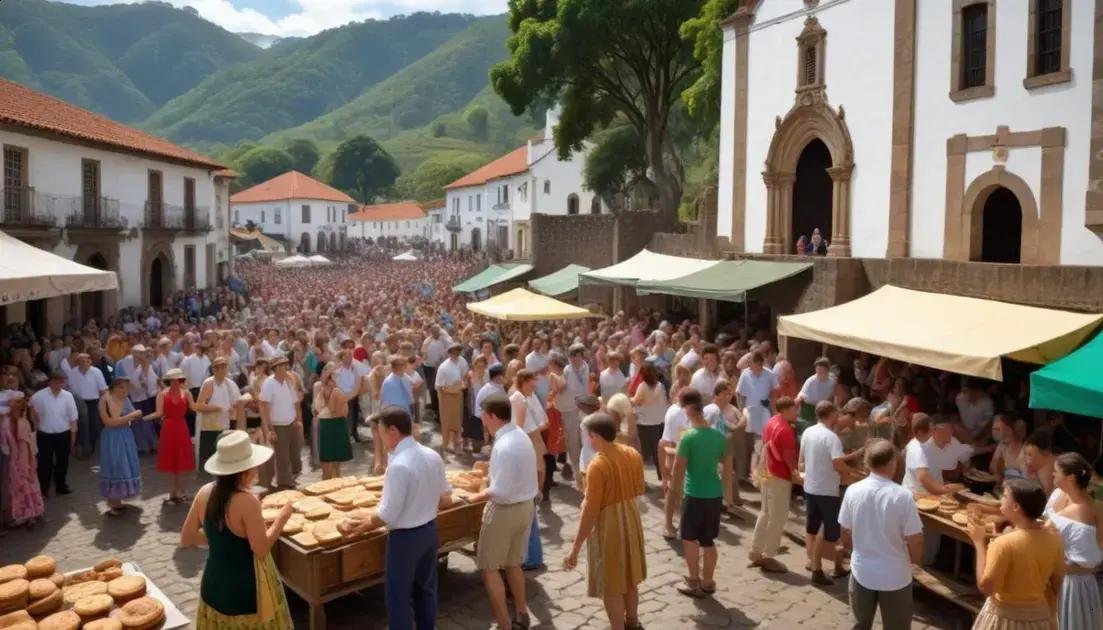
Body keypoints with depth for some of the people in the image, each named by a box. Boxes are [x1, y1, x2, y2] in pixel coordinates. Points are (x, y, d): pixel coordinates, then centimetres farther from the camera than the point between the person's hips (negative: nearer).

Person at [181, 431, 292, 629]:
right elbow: (261, 549, -20)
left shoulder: (204, 493, -6)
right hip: (245, 590, -6)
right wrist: (282, 518, -8)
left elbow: (186, 539, 4)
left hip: (214, 585, 6)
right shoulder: (246, 501, -24)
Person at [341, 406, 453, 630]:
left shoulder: (399, 465, -26)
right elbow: (446, 500, 7)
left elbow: (387, 516, -22)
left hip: (405, 537, -8)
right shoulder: (433, 456, -2)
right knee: (426, 588, 22)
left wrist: (359, 528, -8)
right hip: (429, 530, 8)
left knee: (398, 596, 9)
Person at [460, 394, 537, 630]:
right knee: (513, 564, 23)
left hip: (505, 511, -9)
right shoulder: (521, 436, 3)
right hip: (525, 505, 9)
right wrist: (488, 489, 6)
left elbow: (500, 491, -26)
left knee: (489, 567, 6)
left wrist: (477, 497, -11)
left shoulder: (503, 446, -26)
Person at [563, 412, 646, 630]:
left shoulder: (598, 465, -24)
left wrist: (575, 549, -18)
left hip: (608, 526, -8)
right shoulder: (632, 454, -3)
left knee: (611, 585, 8)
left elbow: (591, 511, -23)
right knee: (629, 578, 24)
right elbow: (639, 490, 10)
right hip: (631, 519, 8)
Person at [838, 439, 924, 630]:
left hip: (861, 572, 3)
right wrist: (914, 558, 10)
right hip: (895, 577, -3)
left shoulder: (853, 491, -9)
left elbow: (846, 538, 1)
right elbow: (915, 542, -13)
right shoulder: (902, 496, -20)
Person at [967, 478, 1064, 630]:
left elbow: (985, 586, -20)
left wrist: (979, 543, -16)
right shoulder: (1053, 537, -7)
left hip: (1005, 617, -5)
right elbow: (1056, 584, 4)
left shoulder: (1004, 544, -26)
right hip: (1039, 616, 5)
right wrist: (1047, 614, 17)